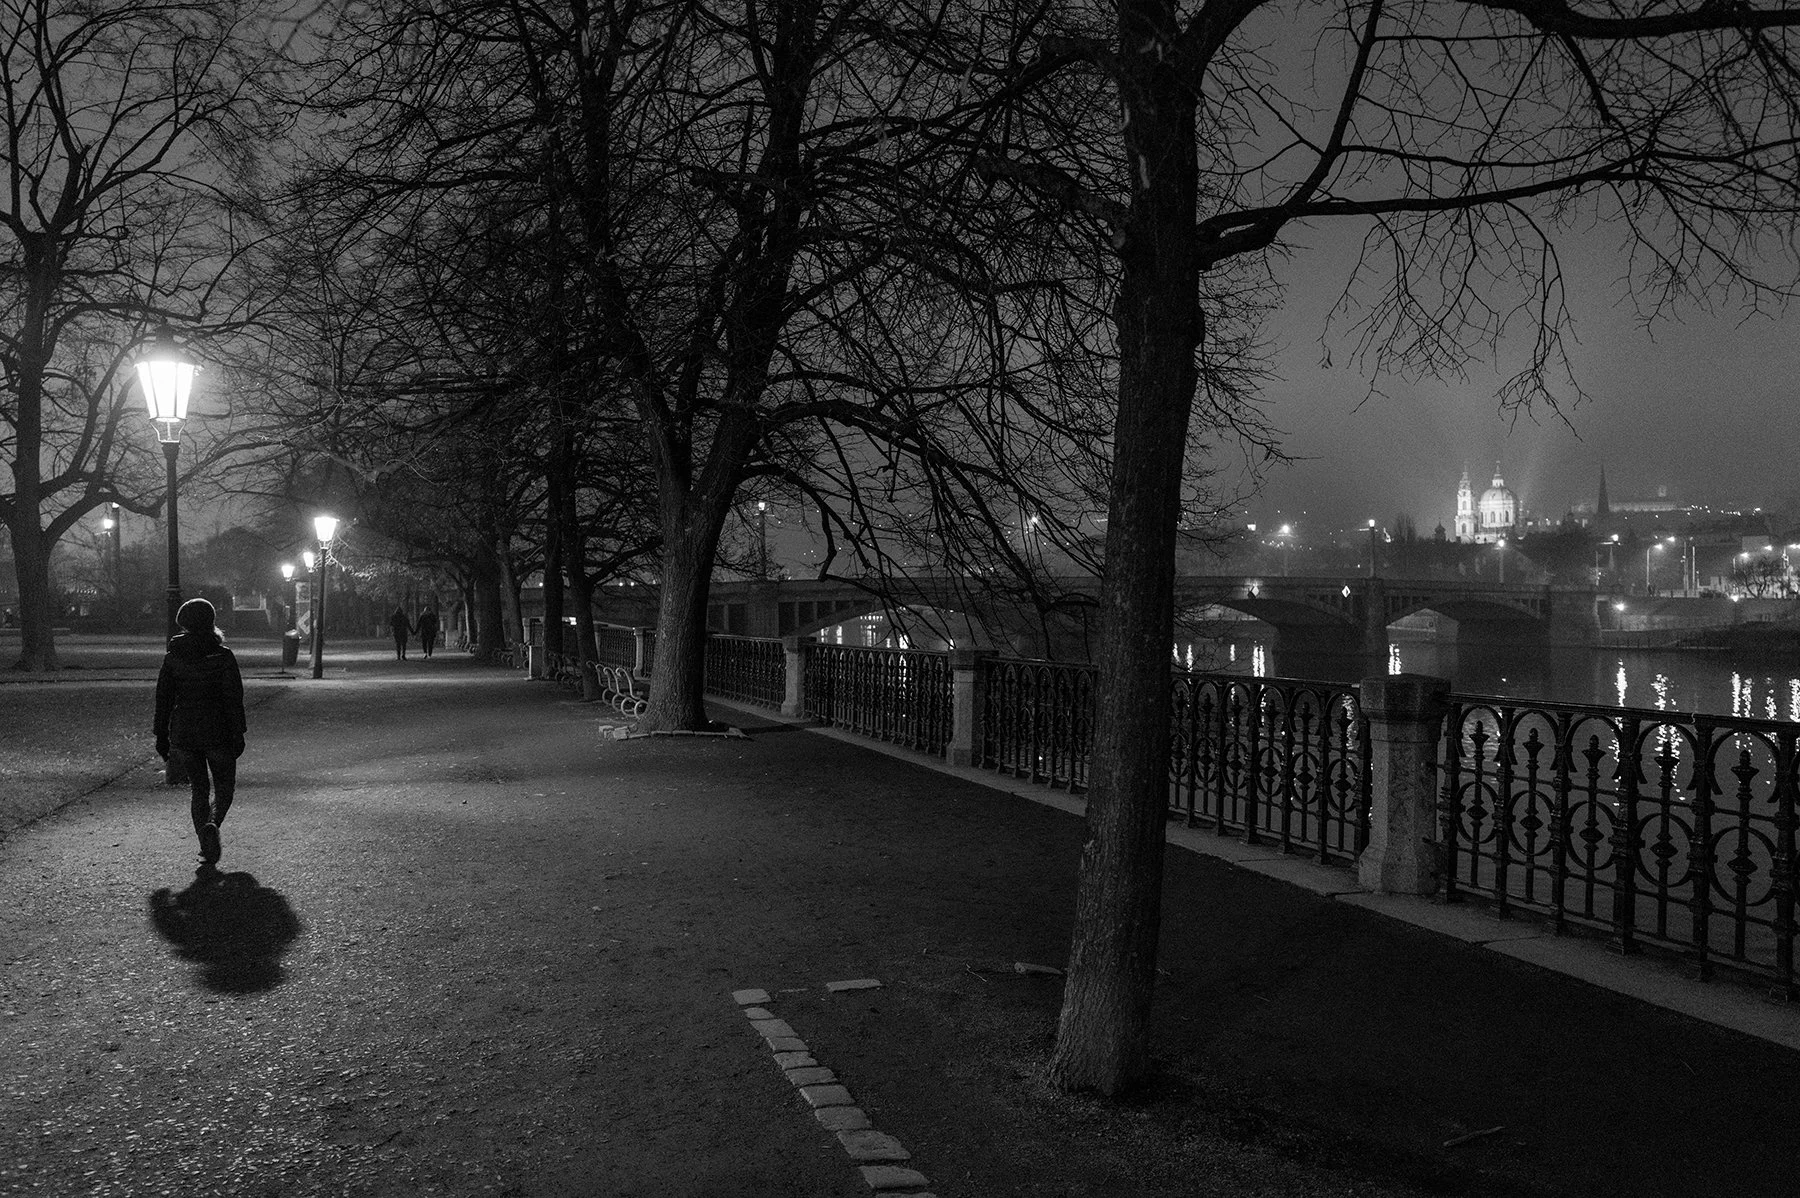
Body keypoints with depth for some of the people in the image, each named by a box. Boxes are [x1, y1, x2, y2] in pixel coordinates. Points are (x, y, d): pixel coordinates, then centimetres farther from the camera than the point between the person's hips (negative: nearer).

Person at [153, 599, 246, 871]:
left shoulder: (173, 657, 2)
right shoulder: (223, 657, -8)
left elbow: (163, 698, 4)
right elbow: (234, 698, -10)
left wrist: (162, 736, 11)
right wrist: (238, 735, -5)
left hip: (183, 733, 3)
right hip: (218, 732, -3)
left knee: (198, 788, 12)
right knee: (224, 786, 14)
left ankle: (207, 850, 3)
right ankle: (212, 824, -16)